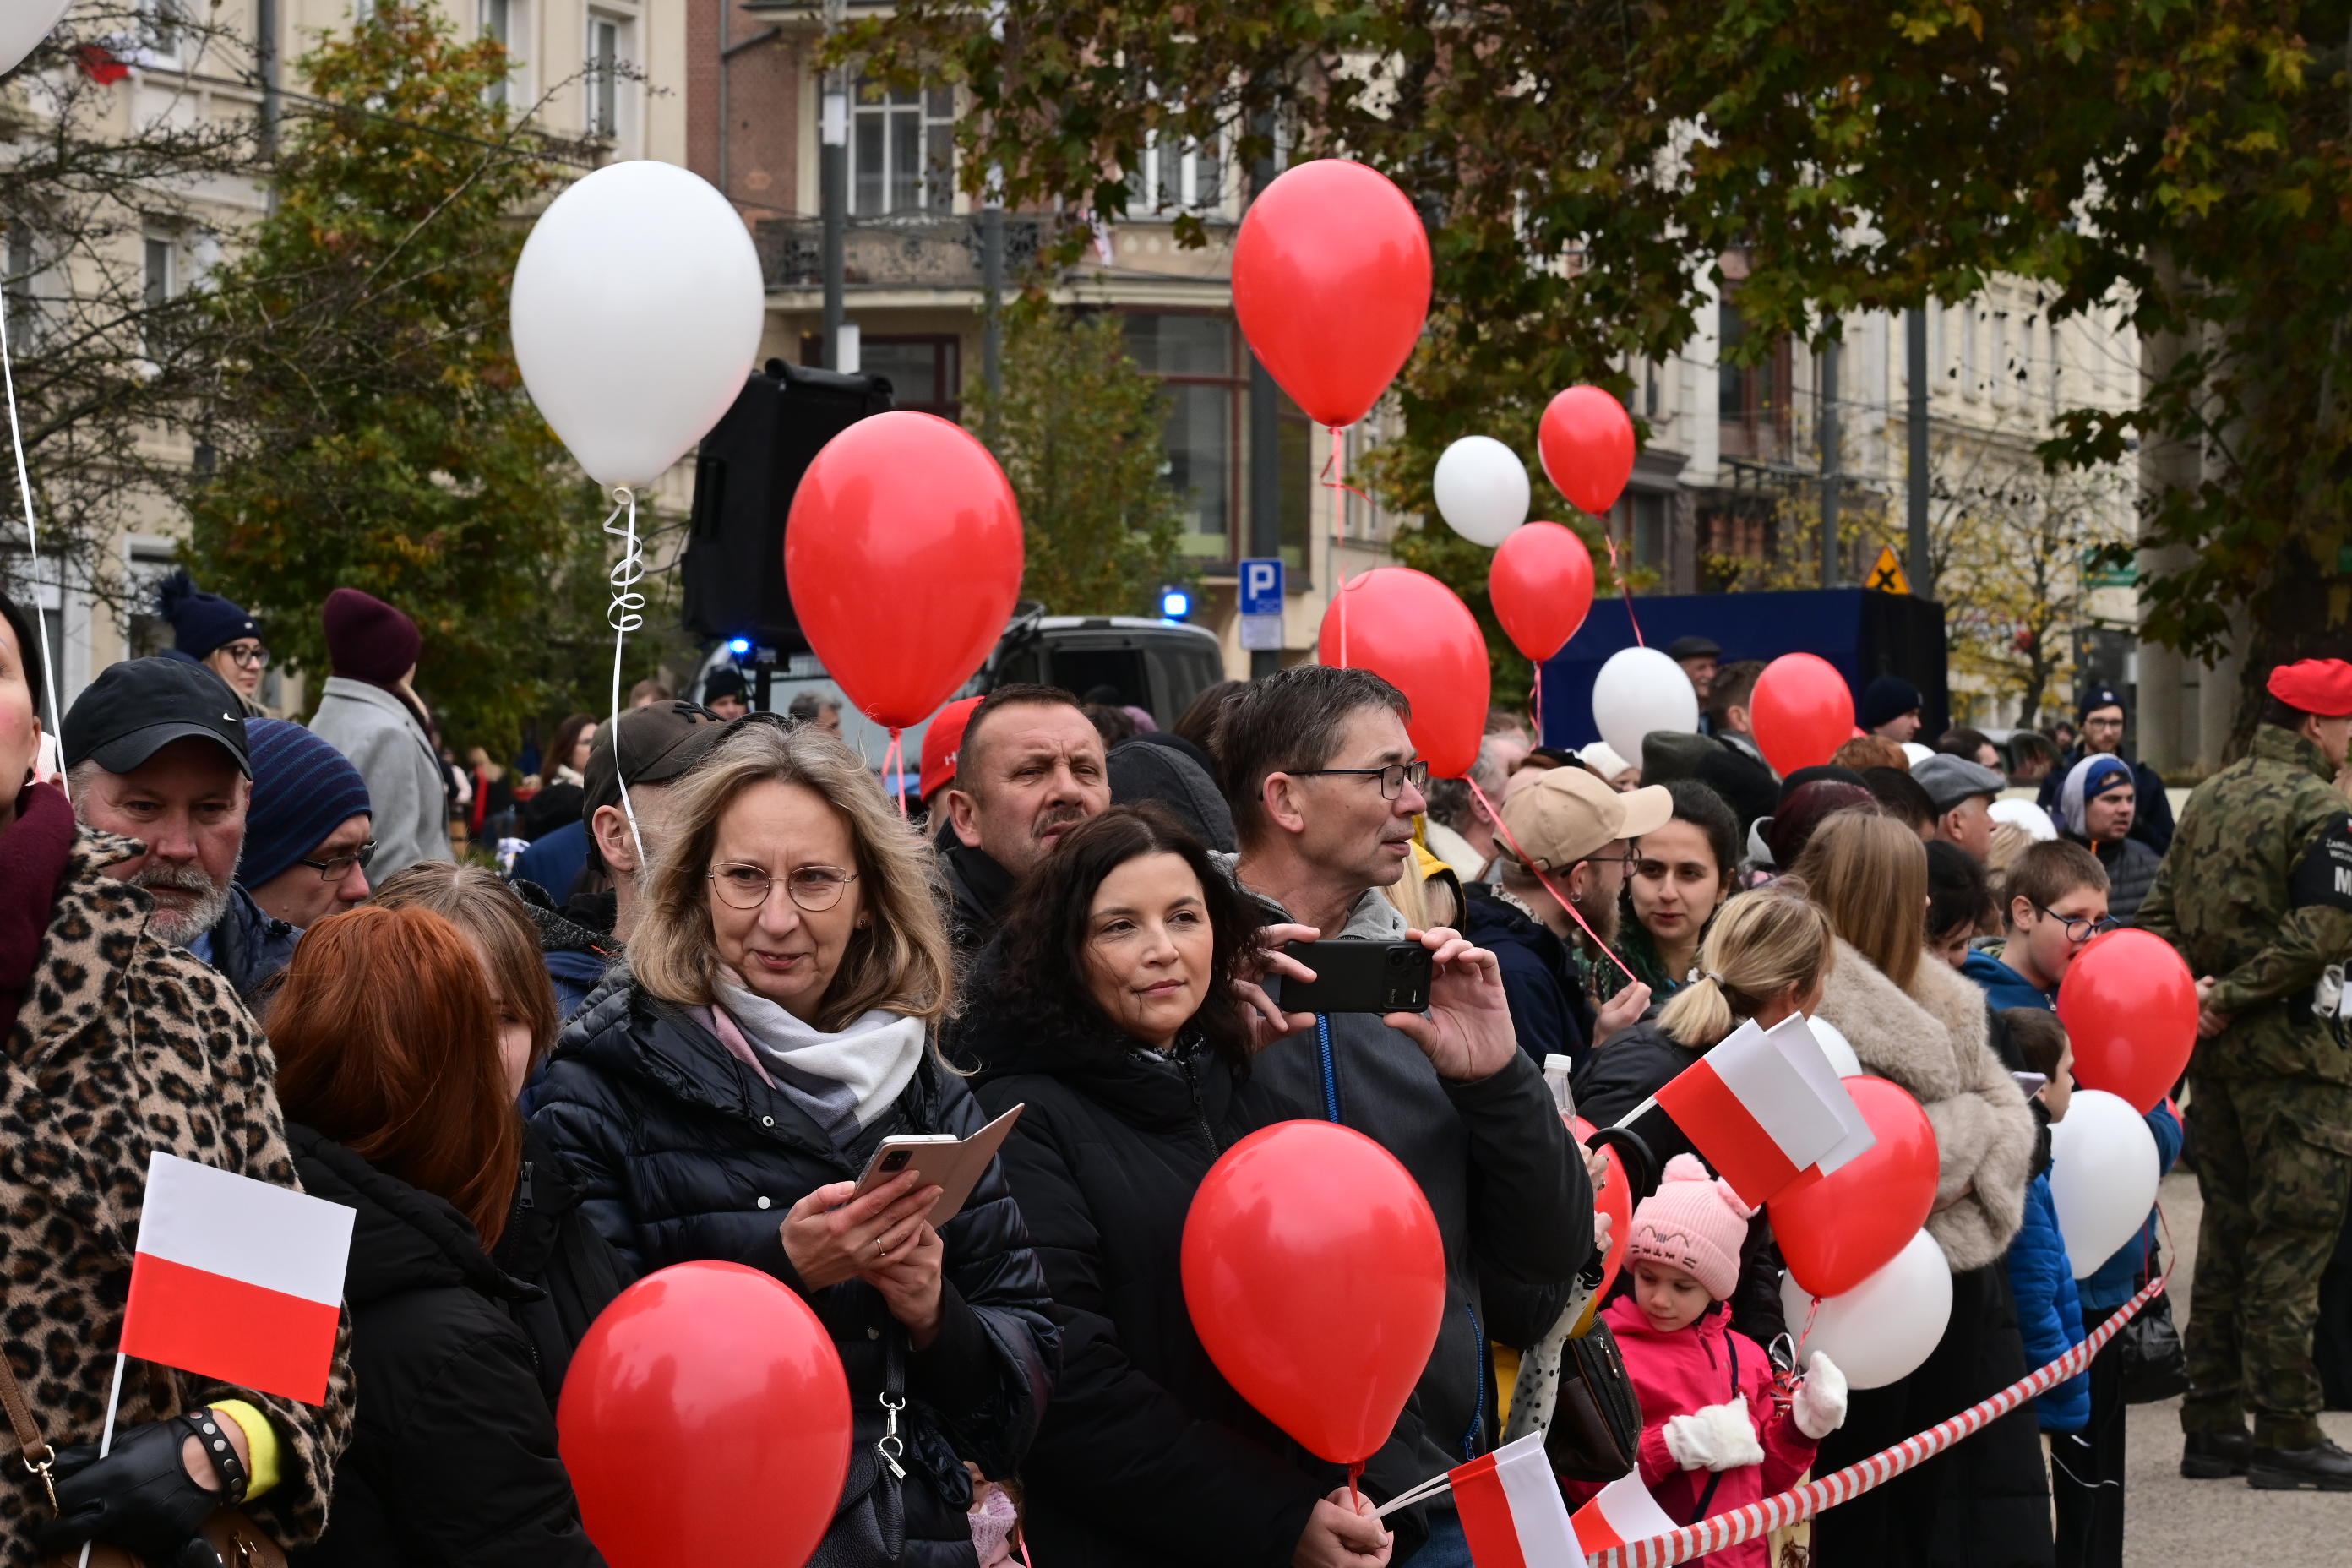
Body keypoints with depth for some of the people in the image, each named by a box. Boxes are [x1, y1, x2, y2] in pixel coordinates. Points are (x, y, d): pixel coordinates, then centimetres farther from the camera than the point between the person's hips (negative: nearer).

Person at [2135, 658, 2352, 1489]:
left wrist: (2188, 991, 2)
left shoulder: (2208, 798, 12)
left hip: (2215, 1046, 8)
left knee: (2226, 1231, 14)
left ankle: (2212, 1426, 17)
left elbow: (2160, 913, 11)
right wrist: (2231, 997, -16)